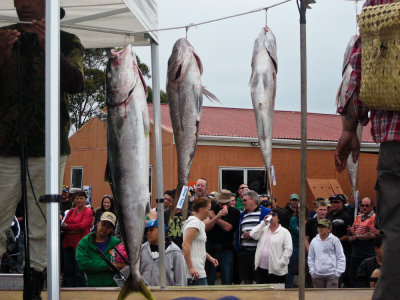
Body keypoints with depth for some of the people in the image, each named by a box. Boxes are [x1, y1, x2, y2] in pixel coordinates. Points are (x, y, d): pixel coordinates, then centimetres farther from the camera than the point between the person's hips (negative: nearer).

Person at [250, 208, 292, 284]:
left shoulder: (284, 232, 1)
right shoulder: (263, 229, 16)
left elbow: (288, 249, -5)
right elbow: (253, 235, -1)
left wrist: (281, 263, -13)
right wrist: (263, 223, -3)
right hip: (261, 268, 4)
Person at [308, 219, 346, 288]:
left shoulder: (334, 240, -2)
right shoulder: (314, 241, 7)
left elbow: (341, 258, 0)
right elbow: (310, 258, 15)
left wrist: (338, 272, -6)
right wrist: (312, 271, 6)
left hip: (332, 274, -3)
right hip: (318, 275, 3)